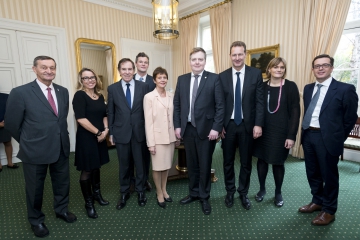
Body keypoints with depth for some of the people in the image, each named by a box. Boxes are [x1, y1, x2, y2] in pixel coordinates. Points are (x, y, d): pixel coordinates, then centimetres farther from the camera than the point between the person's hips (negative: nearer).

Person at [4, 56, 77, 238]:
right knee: (35, 188, 16)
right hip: (35, 151, -4)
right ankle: (36, 220, 40)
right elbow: (12, 124, -5)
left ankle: (61, 209, 45)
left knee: (63, 183, 19)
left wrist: (60, 138, 12)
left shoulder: (63, 91, 3)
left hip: (61, 148, 4)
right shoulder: (20, 92, -12)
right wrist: (29, 142, 5)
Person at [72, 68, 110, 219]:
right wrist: (98, 132, -16)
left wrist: (106, 130, -3)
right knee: (87, 170, 6)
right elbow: (81, 119, -20)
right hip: (86, 138, -6)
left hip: (100, 137, 6)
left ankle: (96, 194, 37)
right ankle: (88, 202, 23)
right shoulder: (79, 95, -12)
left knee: (96, 167, 18)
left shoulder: (100, 96, 8)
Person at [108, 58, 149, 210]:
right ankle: (124, 193, 34)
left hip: (139, 131, 0)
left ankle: (140, 191, 34)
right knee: (123, 165, 13)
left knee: (140, 163, 12)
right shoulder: (112, 88, 1)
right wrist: (111, 132, 4)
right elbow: (110, 112, 5)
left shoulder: (143, 86, -1)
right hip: (121, 132, 1)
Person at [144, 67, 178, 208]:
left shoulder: (171, 96, 5)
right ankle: (159, 194, 27)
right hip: (157, 136, -4)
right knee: (157, 167, 7)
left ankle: (164, 190, 35)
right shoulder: (149, 97, -8)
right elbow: (148, 121, -10)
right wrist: (150, 142, -13)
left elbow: (173, 117, 9)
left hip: (170, 136, 5)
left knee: (167, 165, 16)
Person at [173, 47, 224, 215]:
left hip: (206, 129, -3)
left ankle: (204, 197, 29)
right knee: (191, 164, 15)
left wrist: (216, 128, -13)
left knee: (205, 165, 10)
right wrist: (177, 126, 2)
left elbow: (220, 105, -7)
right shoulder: (182, 79, 8)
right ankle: (193, 193, 35)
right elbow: (177, 105, 8)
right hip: (187, 128, 4)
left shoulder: (214, 78, -4)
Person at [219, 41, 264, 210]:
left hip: (248, 125, 0)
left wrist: (258, 124, -10)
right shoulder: (222, 76, 2)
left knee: (246, 162, 12)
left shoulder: (256, 74, -1)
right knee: (228, 161, 12)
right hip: (228, 125, 1)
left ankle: (243, 193, 32)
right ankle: (230, 191, 32)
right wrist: (220, 125, -3)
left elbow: (260, 101, -3)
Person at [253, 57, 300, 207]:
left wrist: (291, 135, -12)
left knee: (278, 162, 8)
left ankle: (278, 192, 30)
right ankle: (262, 189, 30)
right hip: (263, 130, 3)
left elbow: (295, 112, -7)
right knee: (262, 159, 10)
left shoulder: (291, 86, -4)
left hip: (281, 131, -2)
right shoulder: (262, 86, 3)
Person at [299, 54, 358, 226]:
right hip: (308, 135, 6)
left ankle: (329, 211, 28)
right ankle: (317, 201, 39)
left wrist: (337, 138, -2)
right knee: (312, 173, 18)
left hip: (327, 138, -6)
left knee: (329, 175, 9)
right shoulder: (308, 89, 9)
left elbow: (350, 118, -5)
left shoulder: (345, 89, -8)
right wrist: (306, 132, 11)